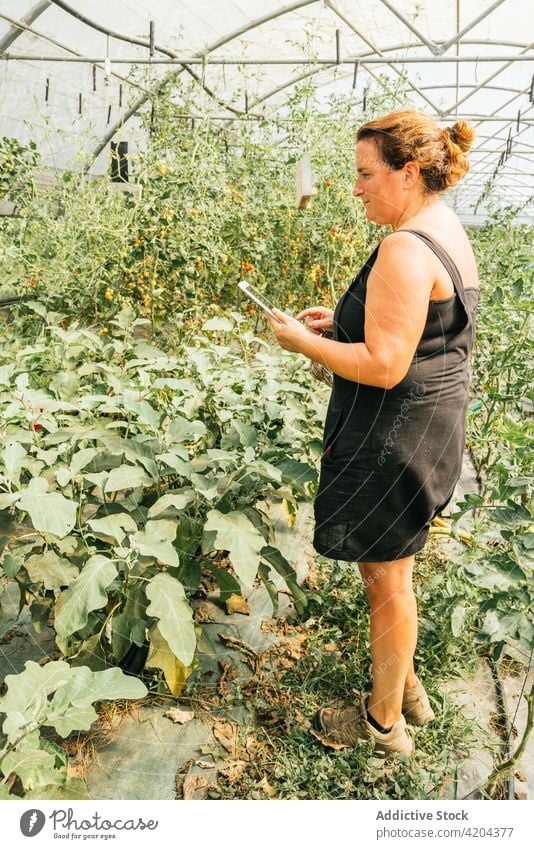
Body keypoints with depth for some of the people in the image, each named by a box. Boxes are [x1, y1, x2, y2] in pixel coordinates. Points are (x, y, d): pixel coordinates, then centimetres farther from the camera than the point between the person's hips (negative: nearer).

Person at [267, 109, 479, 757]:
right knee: (390, 569, 23)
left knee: (386, 577, 7)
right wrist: (341, 321, 11)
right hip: (426, 429, 10)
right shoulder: (448, 234, 10)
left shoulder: (406, 249, -22)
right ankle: (406, 690, 42)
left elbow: (383, 366, -26)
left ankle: (384, 723, 28)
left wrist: (302, 341, -13)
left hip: (393, 436, -10)